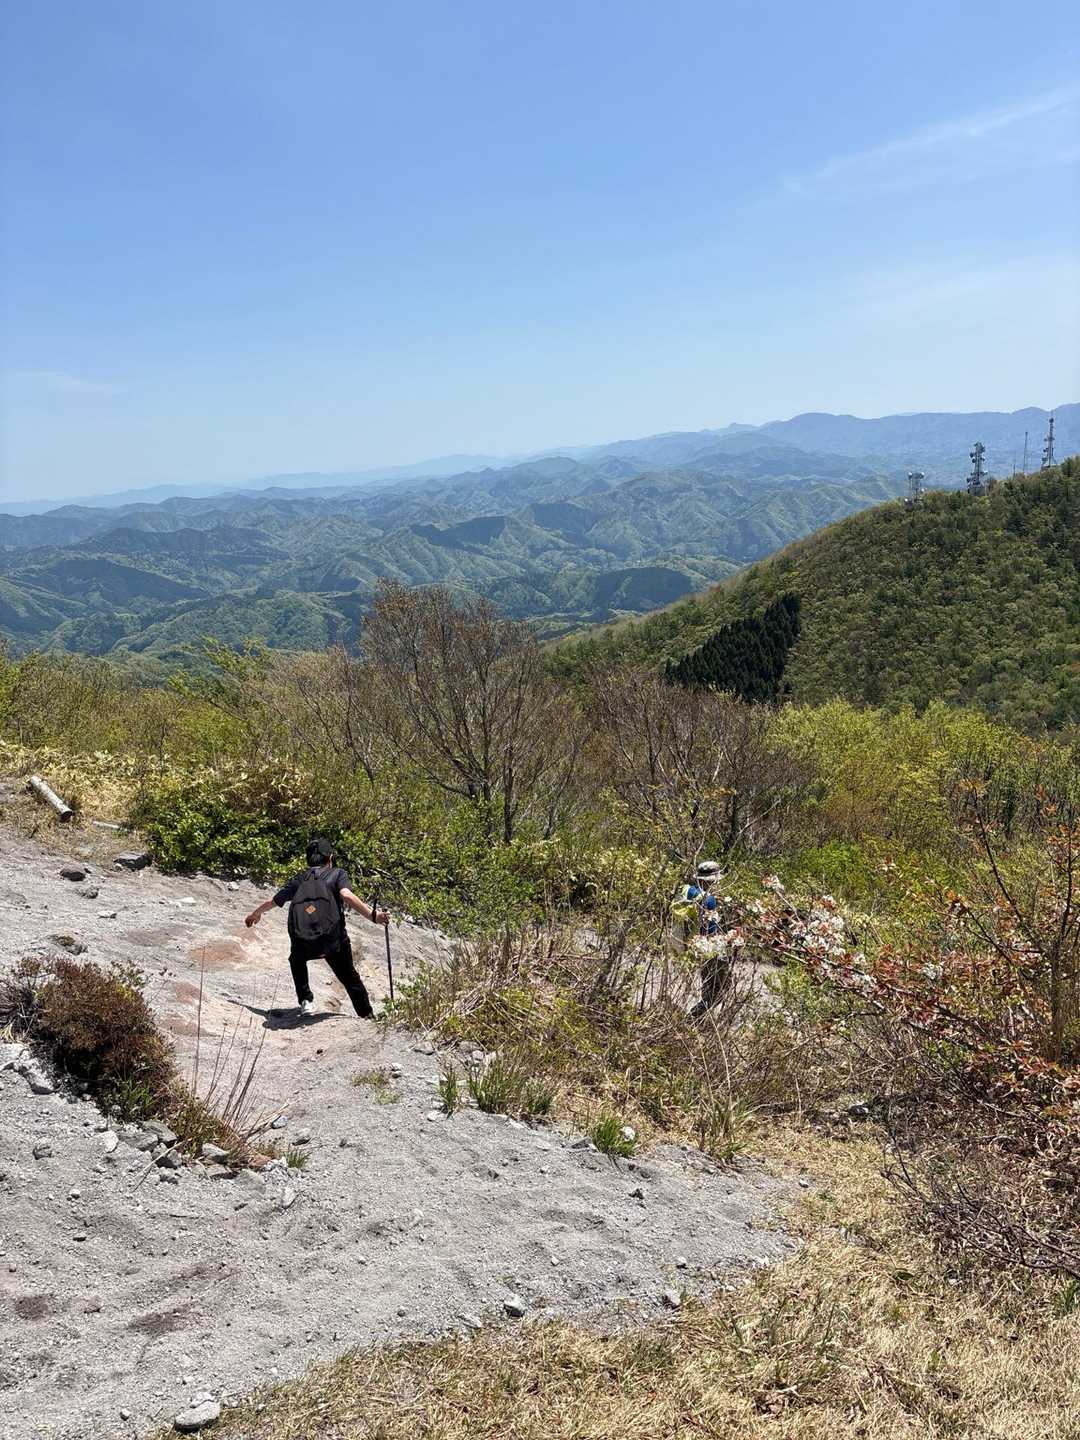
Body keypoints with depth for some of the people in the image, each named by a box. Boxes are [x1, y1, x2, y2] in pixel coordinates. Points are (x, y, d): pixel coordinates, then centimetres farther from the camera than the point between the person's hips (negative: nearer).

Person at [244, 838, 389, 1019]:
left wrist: (255, 914, 58)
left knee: (297, 961, 36)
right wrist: (372, 915, -12)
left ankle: (306, 1001, 25)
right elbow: (347, 896, -5)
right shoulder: (337, 873, 18)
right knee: (348, 976, 19)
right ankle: (367, 1016, 18)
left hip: (301, 940, 2)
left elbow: (271, 902, 38)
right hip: (332, 936, -2)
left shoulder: (300, 878, 27)